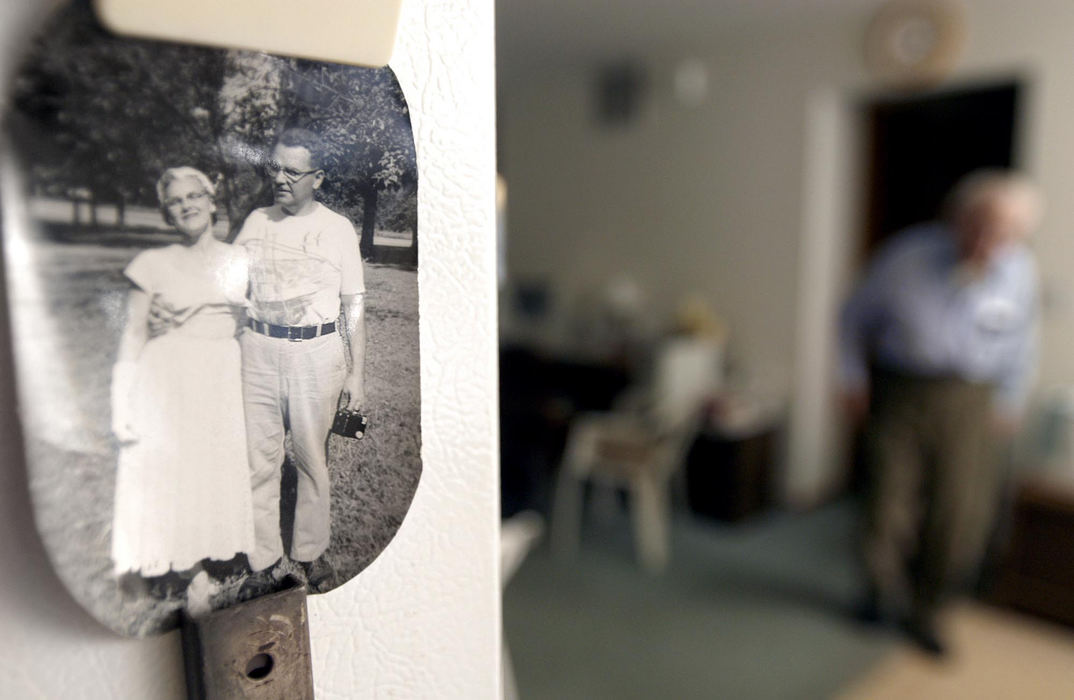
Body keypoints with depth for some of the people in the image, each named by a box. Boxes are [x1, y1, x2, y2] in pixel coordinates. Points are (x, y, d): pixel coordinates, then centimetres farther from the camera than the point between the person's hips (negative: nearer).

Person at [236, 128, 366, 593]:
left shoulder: (338, 229, 1)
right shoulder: (255, 222, 8)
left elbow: (354, 305, 1)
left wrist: (357, 372, -2)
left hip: (316, 354, -2)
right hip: (257, 350, 2)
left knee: (312, 458, 7)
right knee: (259, 459, 4)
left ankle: (310, 552, 25)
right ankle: (266, 560, 19)